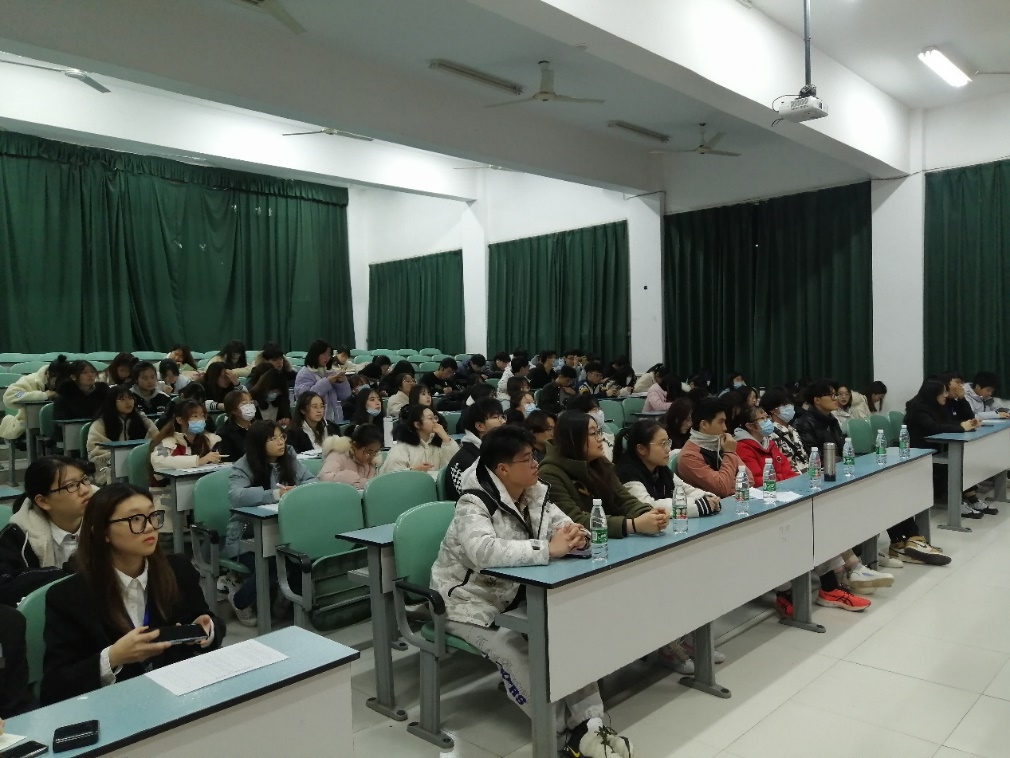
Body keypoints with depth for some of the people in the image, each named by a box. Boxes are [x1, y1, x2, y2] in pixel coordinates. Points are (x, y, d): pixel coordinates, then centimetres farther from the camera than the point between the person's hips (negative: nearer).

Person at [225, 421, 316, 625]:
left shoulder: (290, 458, 3)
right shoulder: (243, 467, -12)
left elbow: (312, 482, 1)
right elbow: (236, 496, -30)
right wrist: (276, 494, -35)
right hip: (248, 537, -4)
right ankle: (240, 600, 5)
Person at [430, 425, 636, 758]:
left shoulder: (534, 494, -1)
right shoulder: (474, 504, -25)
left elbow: (561, 523, 4)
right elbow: (484, 551, -43)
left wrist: (574, 535, -22)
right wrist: (549, 549, -42)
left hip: (513, 594, 7)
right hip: (470, 604, -7)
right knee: (515, 655, -25)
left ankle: (590, 724, -9)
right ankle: (575, 730, -10)